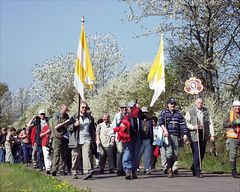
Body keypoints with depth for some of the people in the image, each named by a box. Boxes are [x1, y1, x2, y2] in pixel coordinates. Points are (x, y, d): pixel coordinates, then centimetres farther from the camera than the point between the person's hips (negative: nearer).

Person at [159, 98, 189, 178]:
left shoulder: (178, 113, 17)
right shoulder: (164, 112, 7)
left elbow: (183, 124, 13)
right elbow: (160, 121, -9)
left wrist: (185, 134, 2)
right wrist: (165, 129, -24)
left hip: (176, 135, 4)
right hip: (167, 135, -4)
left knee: (176, 153, 2)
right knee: (169, 152, -16)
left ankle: (170, 167, 22)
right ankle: (169, 169, -6)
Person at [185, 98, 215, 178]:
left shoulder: (206, 112, 12)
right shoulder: (190, 112, 4)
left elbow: (210, 124, 9)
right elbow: (186, 123, 2)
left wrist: (212, 135, 0)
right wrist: (193, 127, -13)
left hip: (204, 135, 4)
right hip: (194, 135, -4)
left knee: (202, 153, 8)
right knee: (196, 153, -8)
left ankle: (194, 168, 28)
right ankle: (197, 171, -4)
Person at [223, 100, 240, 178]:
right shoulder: (230, 114, 5)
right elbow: (224, 125, 0)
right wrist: (233, 122, -14)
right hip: (233, 138, -2)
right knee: (233, 155, -1)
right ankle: (233, 171, 10)